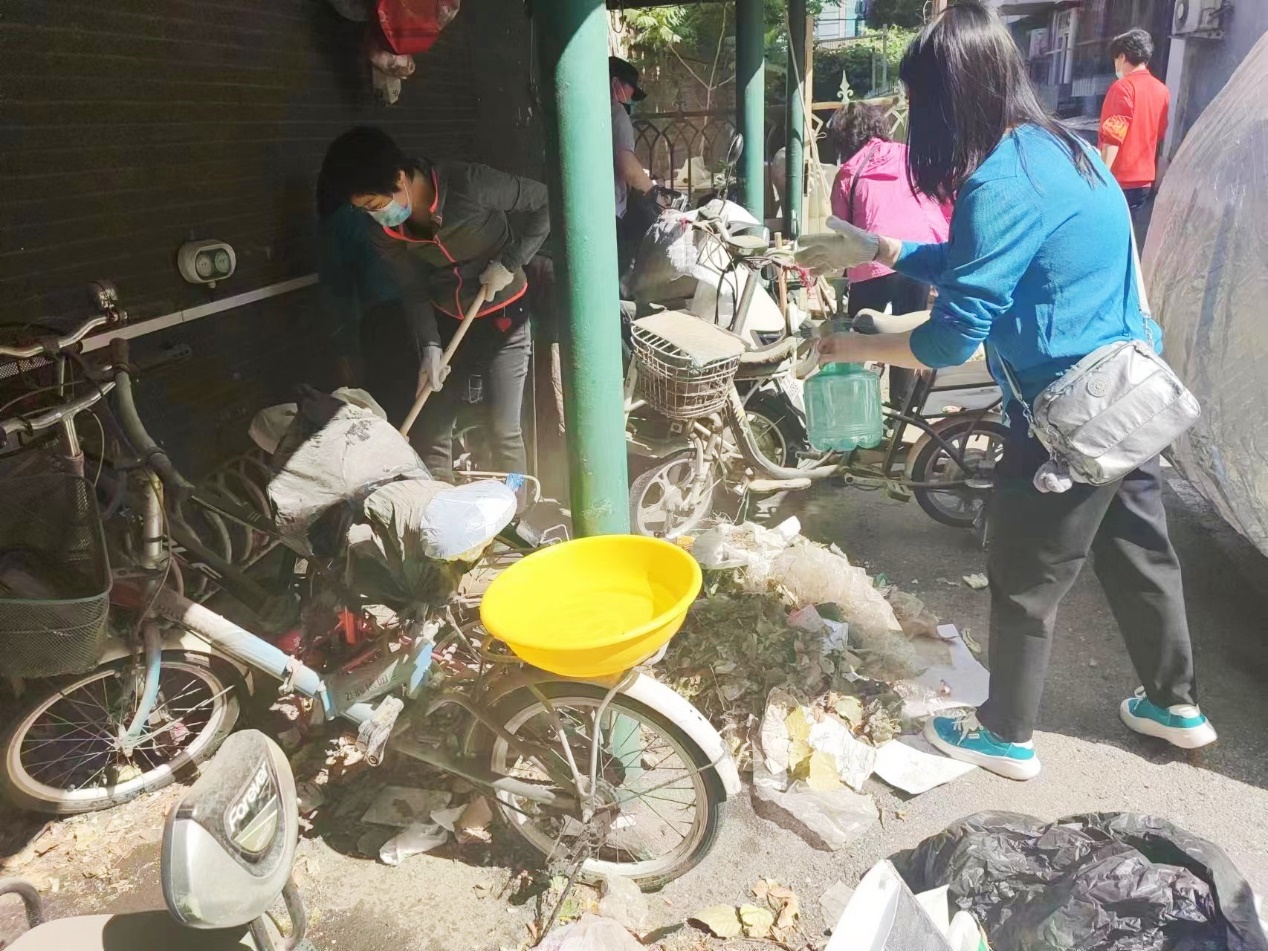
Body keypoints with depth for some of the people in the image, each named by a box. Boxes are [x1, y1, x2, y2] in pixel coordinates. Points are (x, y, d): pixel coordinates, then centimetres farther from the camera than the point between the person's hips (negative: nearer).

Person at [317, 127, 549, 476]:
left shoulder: (468, 184, -24)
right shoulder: (381, 231, -9)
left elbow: (545, 203, -15)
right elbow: (413, 290, -4)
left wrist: (509, 262, -19)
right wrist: (429, 347, -17)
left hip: (503, 318, -4)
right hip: (445, 323, 4)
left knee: (503, 432, -4)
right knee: (430, 434, 0)